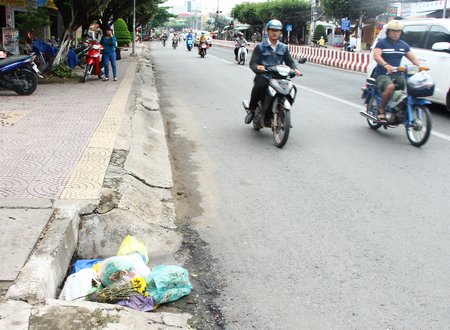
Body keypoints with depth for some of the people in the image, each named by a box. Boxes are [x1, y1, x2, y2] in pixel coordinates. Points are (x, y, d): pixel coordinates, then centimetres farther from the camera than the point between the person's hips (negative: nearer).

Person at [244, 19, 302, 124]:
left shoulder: (284, 48, 17)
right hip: (263, 76, -3)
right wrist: (257, 67, -27)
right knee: (259, 86, -36)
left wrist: (295, 69, -10)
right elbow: (252, 63, -3)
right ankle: (251, 109, -15)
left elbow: (290, 62, 13)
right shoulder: (260, 47, 6)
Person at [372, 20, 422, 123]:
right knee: (390, 87, -36)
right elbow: (376, 56, -19)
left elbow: (413, 58, 13)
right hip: (382, 74, -5)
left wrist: (420, 66, -9)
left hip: (398, 75, 5)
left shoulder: (404, 45, 16)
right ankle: (381, 111, -20)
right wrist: (386, 65, -38)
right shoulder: (381, 43, -1)